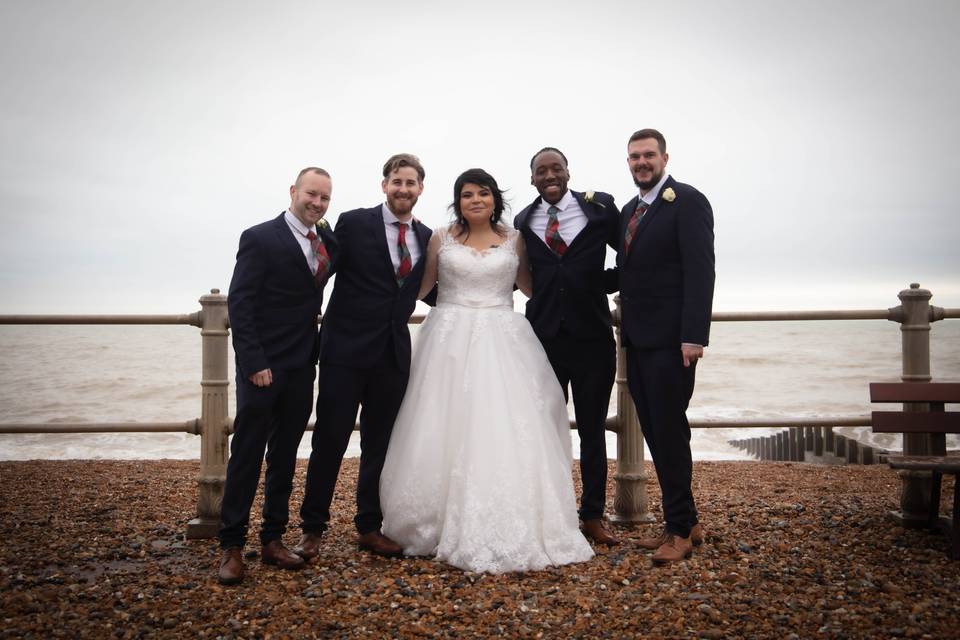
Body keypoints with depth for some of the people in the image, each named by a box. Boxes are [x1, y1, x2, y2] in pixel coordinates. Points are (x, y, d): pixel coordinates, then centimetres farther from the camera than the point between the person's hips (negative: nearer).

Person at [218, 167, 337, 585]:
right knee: (247, 456, 1)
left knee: (284, 457, 12)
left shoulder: (328, 239, 7)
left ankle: (272, 540, 22)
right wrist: (255, 363, -19)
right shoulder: (259, 238, -10)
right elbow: (239, 304, -13)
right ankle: (232, 546, 12)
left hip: (302, 367, 6)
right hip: (263, 366, -6)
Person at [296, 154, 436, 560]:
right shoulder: (354, 223, -5)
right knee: (330, 440, 3)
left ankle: (369, 527, 28)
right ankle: (312, 529, 19)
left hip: (394, 354, 4)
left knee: (379, 443, 13)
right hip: (347, 348, -4)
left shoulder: (426, 237, 9)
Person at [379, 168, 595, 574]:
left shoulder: (514, 240, 8)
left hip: (501, 343, 0)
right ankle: (446, 526, 15)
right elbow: (421, 285, 14)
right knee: (446, 433, 1)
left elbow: (530, 285, 18)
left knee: (504, 433, -4)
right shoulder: (441, 239, 7)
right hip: (451, 342, 0)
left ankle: (511, 532, 7)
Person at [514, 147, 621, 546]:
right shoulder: (523, 222, 6)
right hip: (544, 335, 1)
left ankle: (593, 517, 21)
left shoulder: (600, 208, 0)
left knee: (592, 428, 8)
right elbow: (528, 276, 13)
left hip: (592, 335, -1)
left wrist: (599, 286, 0)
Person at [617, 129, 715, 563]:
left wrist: (694, 335, -21)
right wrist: (625, 327, 12)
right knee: (656, 433, 12)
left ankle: (680, 530, 10)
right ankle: (684, 522, 24)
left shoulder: (687, 201, -7)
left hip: (670, 340, -8)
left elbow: (700, 270, -15)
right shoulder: (629, 210, 18)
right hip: (638, 340, 8)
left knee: (669, 432, -3)